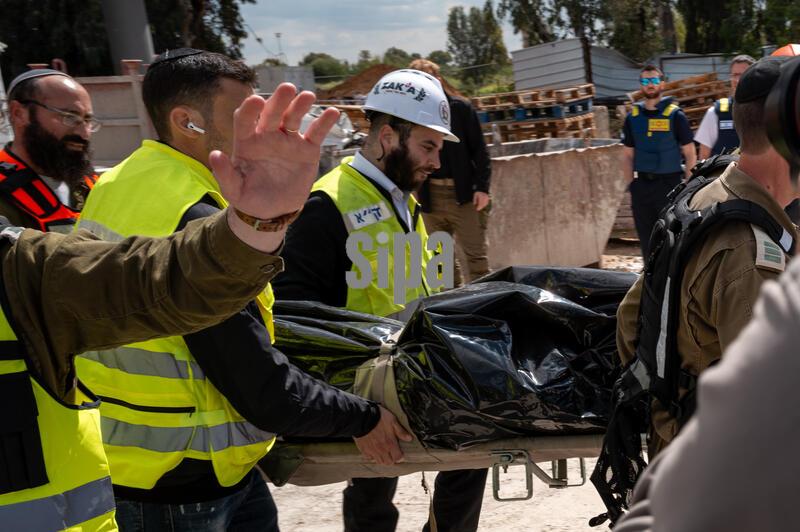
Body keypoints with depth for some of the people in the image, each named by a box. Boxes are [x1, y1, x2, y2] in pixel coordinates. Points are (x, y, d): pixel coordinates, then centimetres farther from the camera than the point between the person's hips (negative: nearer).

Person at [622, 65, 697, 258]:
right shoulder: (633, 117, 9)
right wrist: (631, 186, 6)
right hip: (642, 185, 4)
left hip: (670, 183, -4)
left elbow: (690, 155, -1)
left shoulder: (675, 115, -1)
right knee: (646, 240, 8)